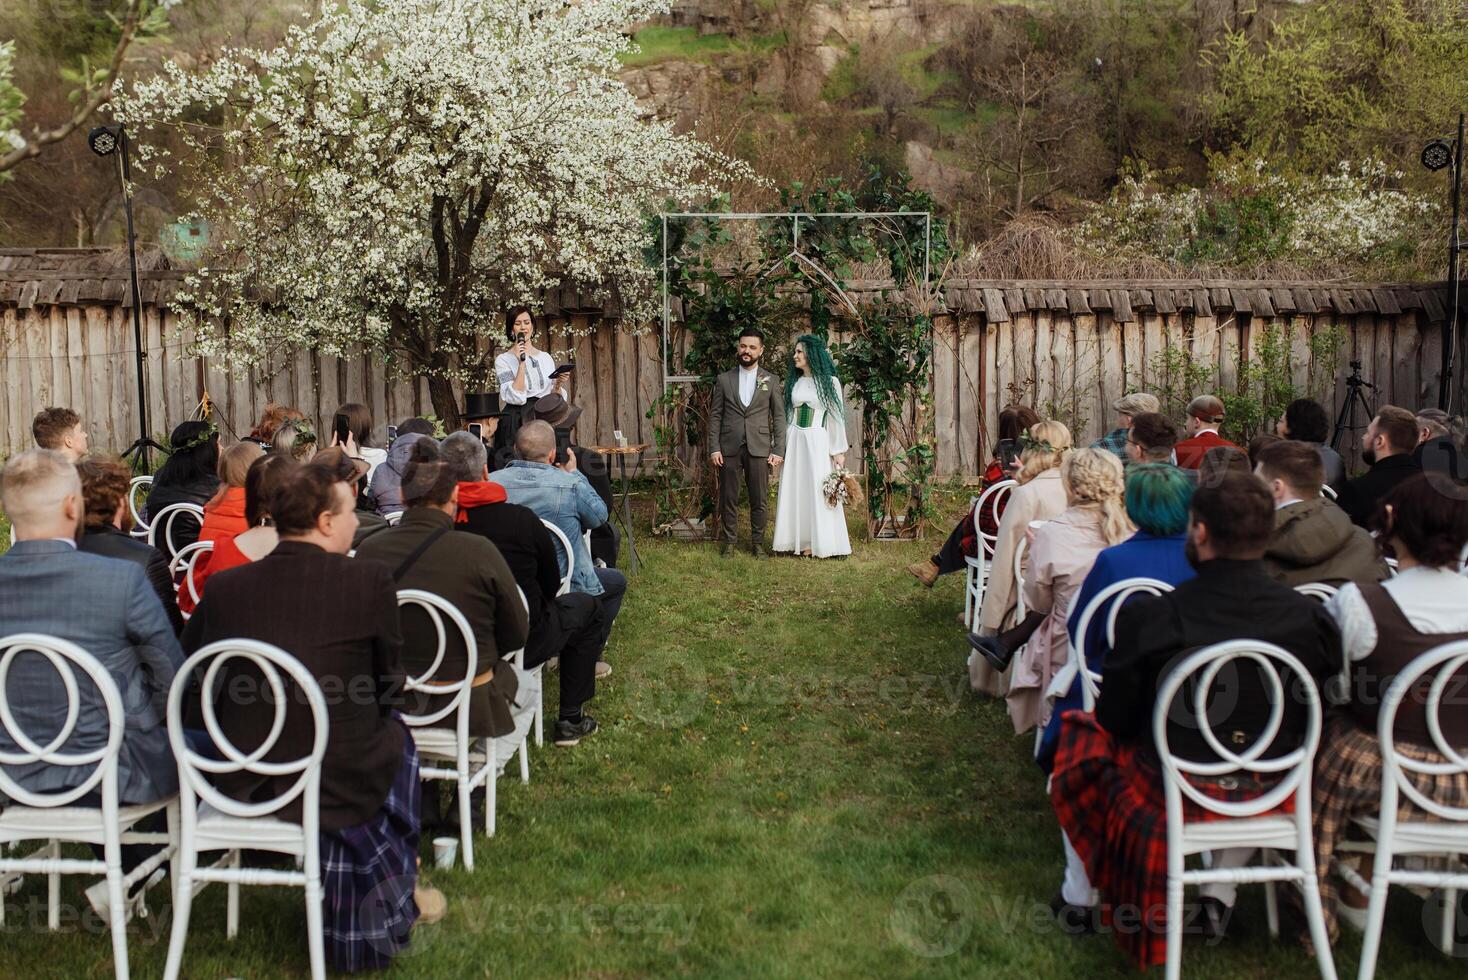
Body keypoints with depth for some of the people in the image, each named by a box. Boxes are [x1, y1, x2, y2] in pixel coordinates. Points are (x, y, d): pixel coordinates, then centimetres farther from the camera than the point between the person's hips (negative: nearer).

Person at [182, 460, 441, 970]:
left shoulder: (225, 586, -3)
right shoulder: (369, 579, -12)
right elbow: (390, 682, 0)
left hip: (238, 784, 4)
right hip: (334, 784, -4)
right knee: (394, 736, 28)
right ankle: (396, 895, 40)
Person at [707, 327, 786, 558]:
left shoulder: (771, 381, 6)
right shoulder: (723, 380, 6)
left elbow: (779, 417, 4)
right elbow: (715, 416, 5)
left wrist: (778, 450, -3)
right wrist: (714, 448, -3)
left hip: (759, 449, 0)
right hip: (729, 449, 0)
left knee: (759, 499, 3)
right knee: (728, 498, 5)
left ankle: (758, 542, 15)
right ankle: (729, 541, 17)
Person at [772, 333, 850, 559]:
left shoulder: (829, 382, -3)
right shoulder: (794, 382, 11)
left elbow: (836, 416, -3)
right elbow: (789, 414, 13)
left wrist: (839, 451, -6)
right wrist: (782, 445, 8)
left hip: (817, 440, -5)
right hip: (794, 440, 5)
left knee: (817, 490, -2)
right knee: (795, 489, 4)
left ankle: (819, 543, 6)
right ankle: (798, 541, 12)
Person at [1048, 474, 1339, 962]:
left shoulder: (1148, 616, -22)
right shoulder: (1310, 617, -14)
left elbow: (1115, 719, -10)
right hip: (1268, 796, 3)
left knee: (1078, 731, 26)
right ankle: (1220, 896, 31)